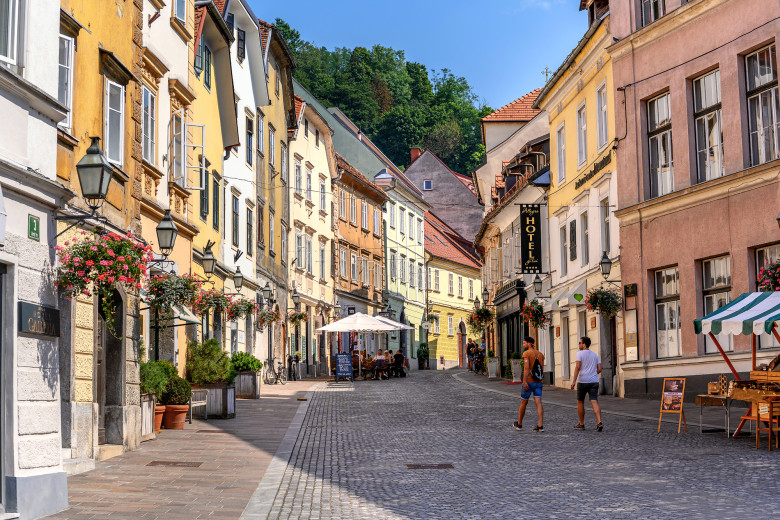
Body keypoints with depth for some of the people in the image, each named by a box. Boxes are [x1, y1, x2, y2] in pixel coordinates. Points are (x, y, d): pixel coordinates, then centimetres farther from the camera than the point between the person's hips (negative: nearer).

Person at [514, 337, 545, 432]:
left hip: (529, 382, -5)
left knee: (523, 403, 10)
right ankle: (540, 425, -16)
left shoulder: (526, 353, -7)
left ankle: (519, 424, 24)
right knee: (538, 403, -4)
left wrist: (524, 382, -22)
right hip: (538, 382, 5)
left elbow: (526, 368, -18)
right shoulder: (540, 354, 13)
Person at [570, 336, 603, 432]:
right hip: (594, 381, 4)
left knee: (580, 402, 12)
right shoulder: (595, 355, 13)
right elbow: (599, 369, 10)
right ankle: (599, 423, -23)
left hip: (583, 381, -4)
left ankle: (581, 424, 19)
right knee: (594, 402, -5)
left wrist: (573, 381, -13)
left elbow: (577, 367, -12)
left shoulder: (580, 353, -3)